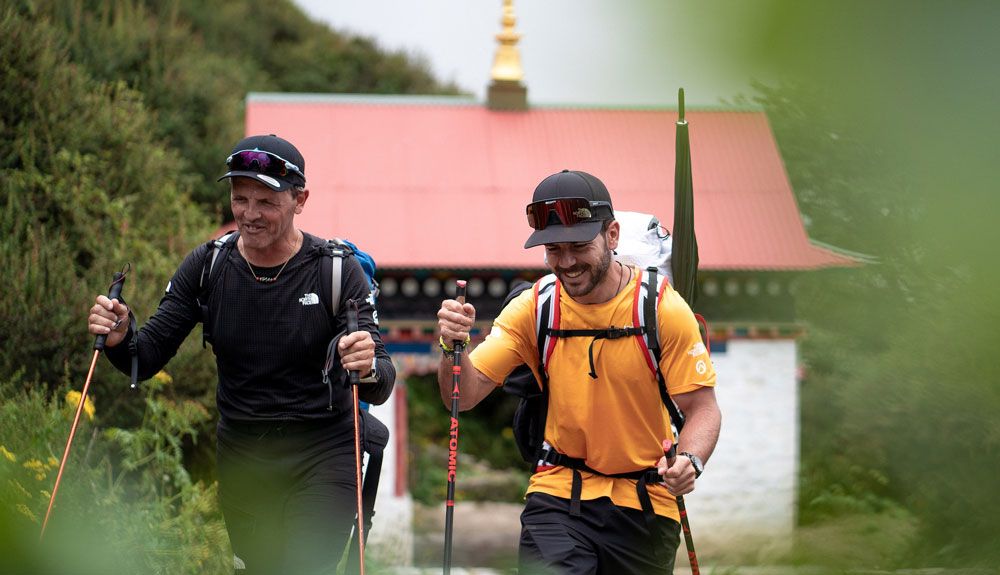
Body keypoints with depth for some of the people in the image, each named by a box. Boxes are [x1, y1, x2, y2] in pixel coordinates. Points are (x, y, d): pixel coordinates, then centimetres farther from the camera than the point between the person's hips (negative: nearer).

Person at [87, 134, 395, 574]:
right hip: (241, 456, 3)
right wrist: (119, 339, -26)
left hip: (321, 456, -3)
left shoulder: (338, 270, -13)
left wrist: (370, 369, -41)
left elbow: (379, 389, -17)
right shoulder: (207, 266, -4)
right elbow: (146, 361, -3)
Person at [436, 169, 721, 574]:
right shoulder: (533, 309, -4)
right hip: (558, 496, 0)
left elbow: (702, 408, -9)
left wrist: (690, 462, -30)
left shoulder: (664, 309, -11)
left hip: (645, 503, 0)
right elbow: (465, 396, -5)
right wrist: (454, 347, -26)